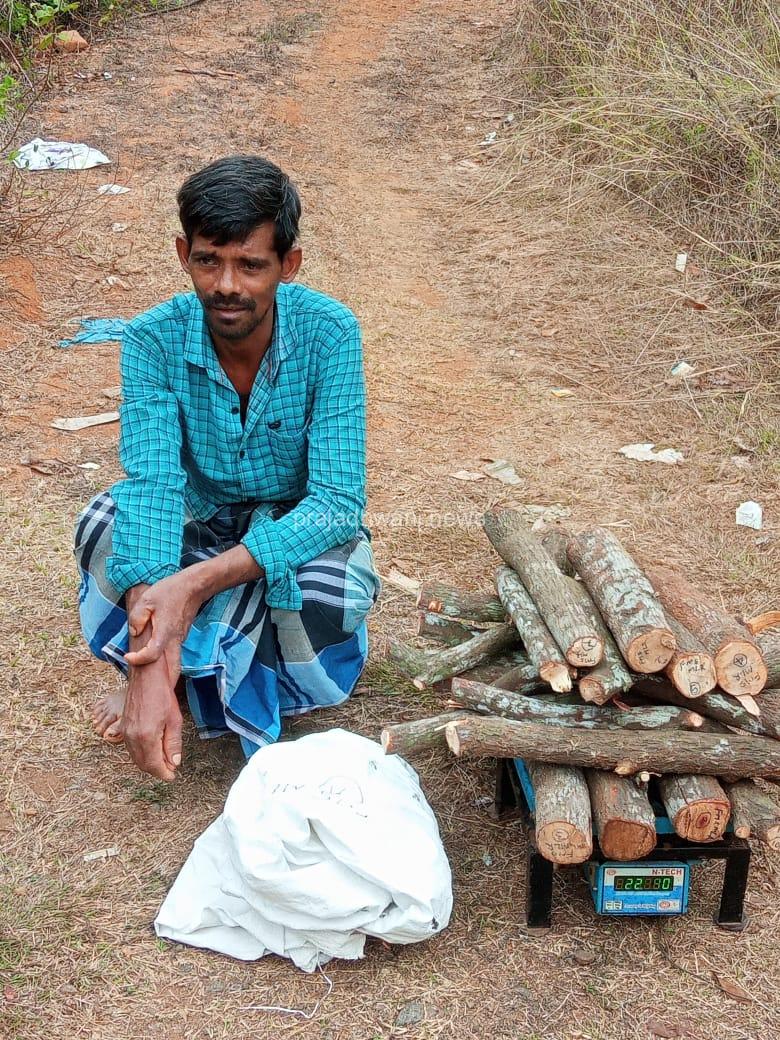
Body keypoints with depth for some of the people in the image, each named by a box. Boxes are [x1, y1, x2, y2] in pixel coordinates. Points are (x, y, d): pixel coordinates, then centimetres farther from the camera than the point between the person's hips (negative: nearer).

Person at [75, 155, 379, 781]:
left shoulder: (329, 333, -26)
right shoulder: (155, 340, -22)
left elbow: (338, 500, -31)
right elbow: (153, 486, -32)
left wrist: (198, 581, -45)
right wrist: (150, 665, -46)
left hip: (298, 526, -1)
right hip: (199, 520, 1)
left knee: (330, 595, -35)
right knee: (105, 526, -30)